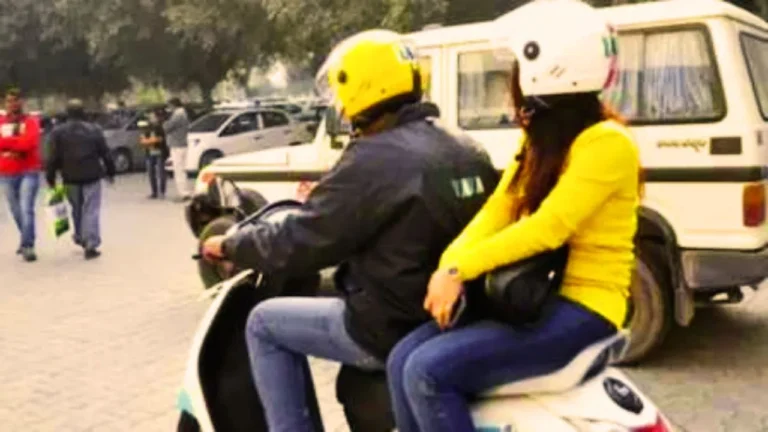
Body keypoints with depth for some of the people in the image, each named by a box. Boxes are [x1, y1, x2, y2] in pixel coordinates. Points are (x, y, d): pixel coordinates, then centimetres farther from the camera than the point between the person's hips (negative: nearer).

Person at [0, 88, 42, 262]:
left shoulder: (31, 121, -1)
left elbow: (29, 142, -17)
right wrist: (17, 143, -17)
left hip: (29, 172, -4)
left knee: (26, 209, -13)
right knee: (16, 212, 11)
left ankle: (28, 246, -13)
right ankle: (27, 241, 28)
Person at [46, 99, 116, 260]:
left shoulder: (58, 132, -1)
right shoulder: (94, 130, -1)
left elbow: (54, 157, -3)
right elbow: (105, 153, 1)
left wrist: (50, 177, 4)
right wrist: (110, 172, 11)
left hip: (70, 178, 2)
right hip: (92, 176, -1)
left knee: (76, 209, 21)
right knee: (91, 211, -1)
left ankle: (80, 237, 33)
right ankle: (90, 245, -6)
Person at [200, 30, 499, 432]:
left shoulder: (373, 160, -19)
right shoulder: (468, 153, 6)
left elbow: (299, 245, -15)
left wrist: (230, 245, 3)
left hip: (392, 331, -8)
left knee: (264, 324, 9)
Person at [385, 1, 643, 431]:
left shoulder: (606, 142, -14)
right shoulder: (542, 139, 14)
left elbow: (546, 229, -24)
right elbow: (497, 210, 4)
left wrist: (461, 270, -22)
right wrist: (448, 267, -11)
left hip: (580, 308, -8)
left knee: (429, 371, -24)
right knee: (403, 360, -7)